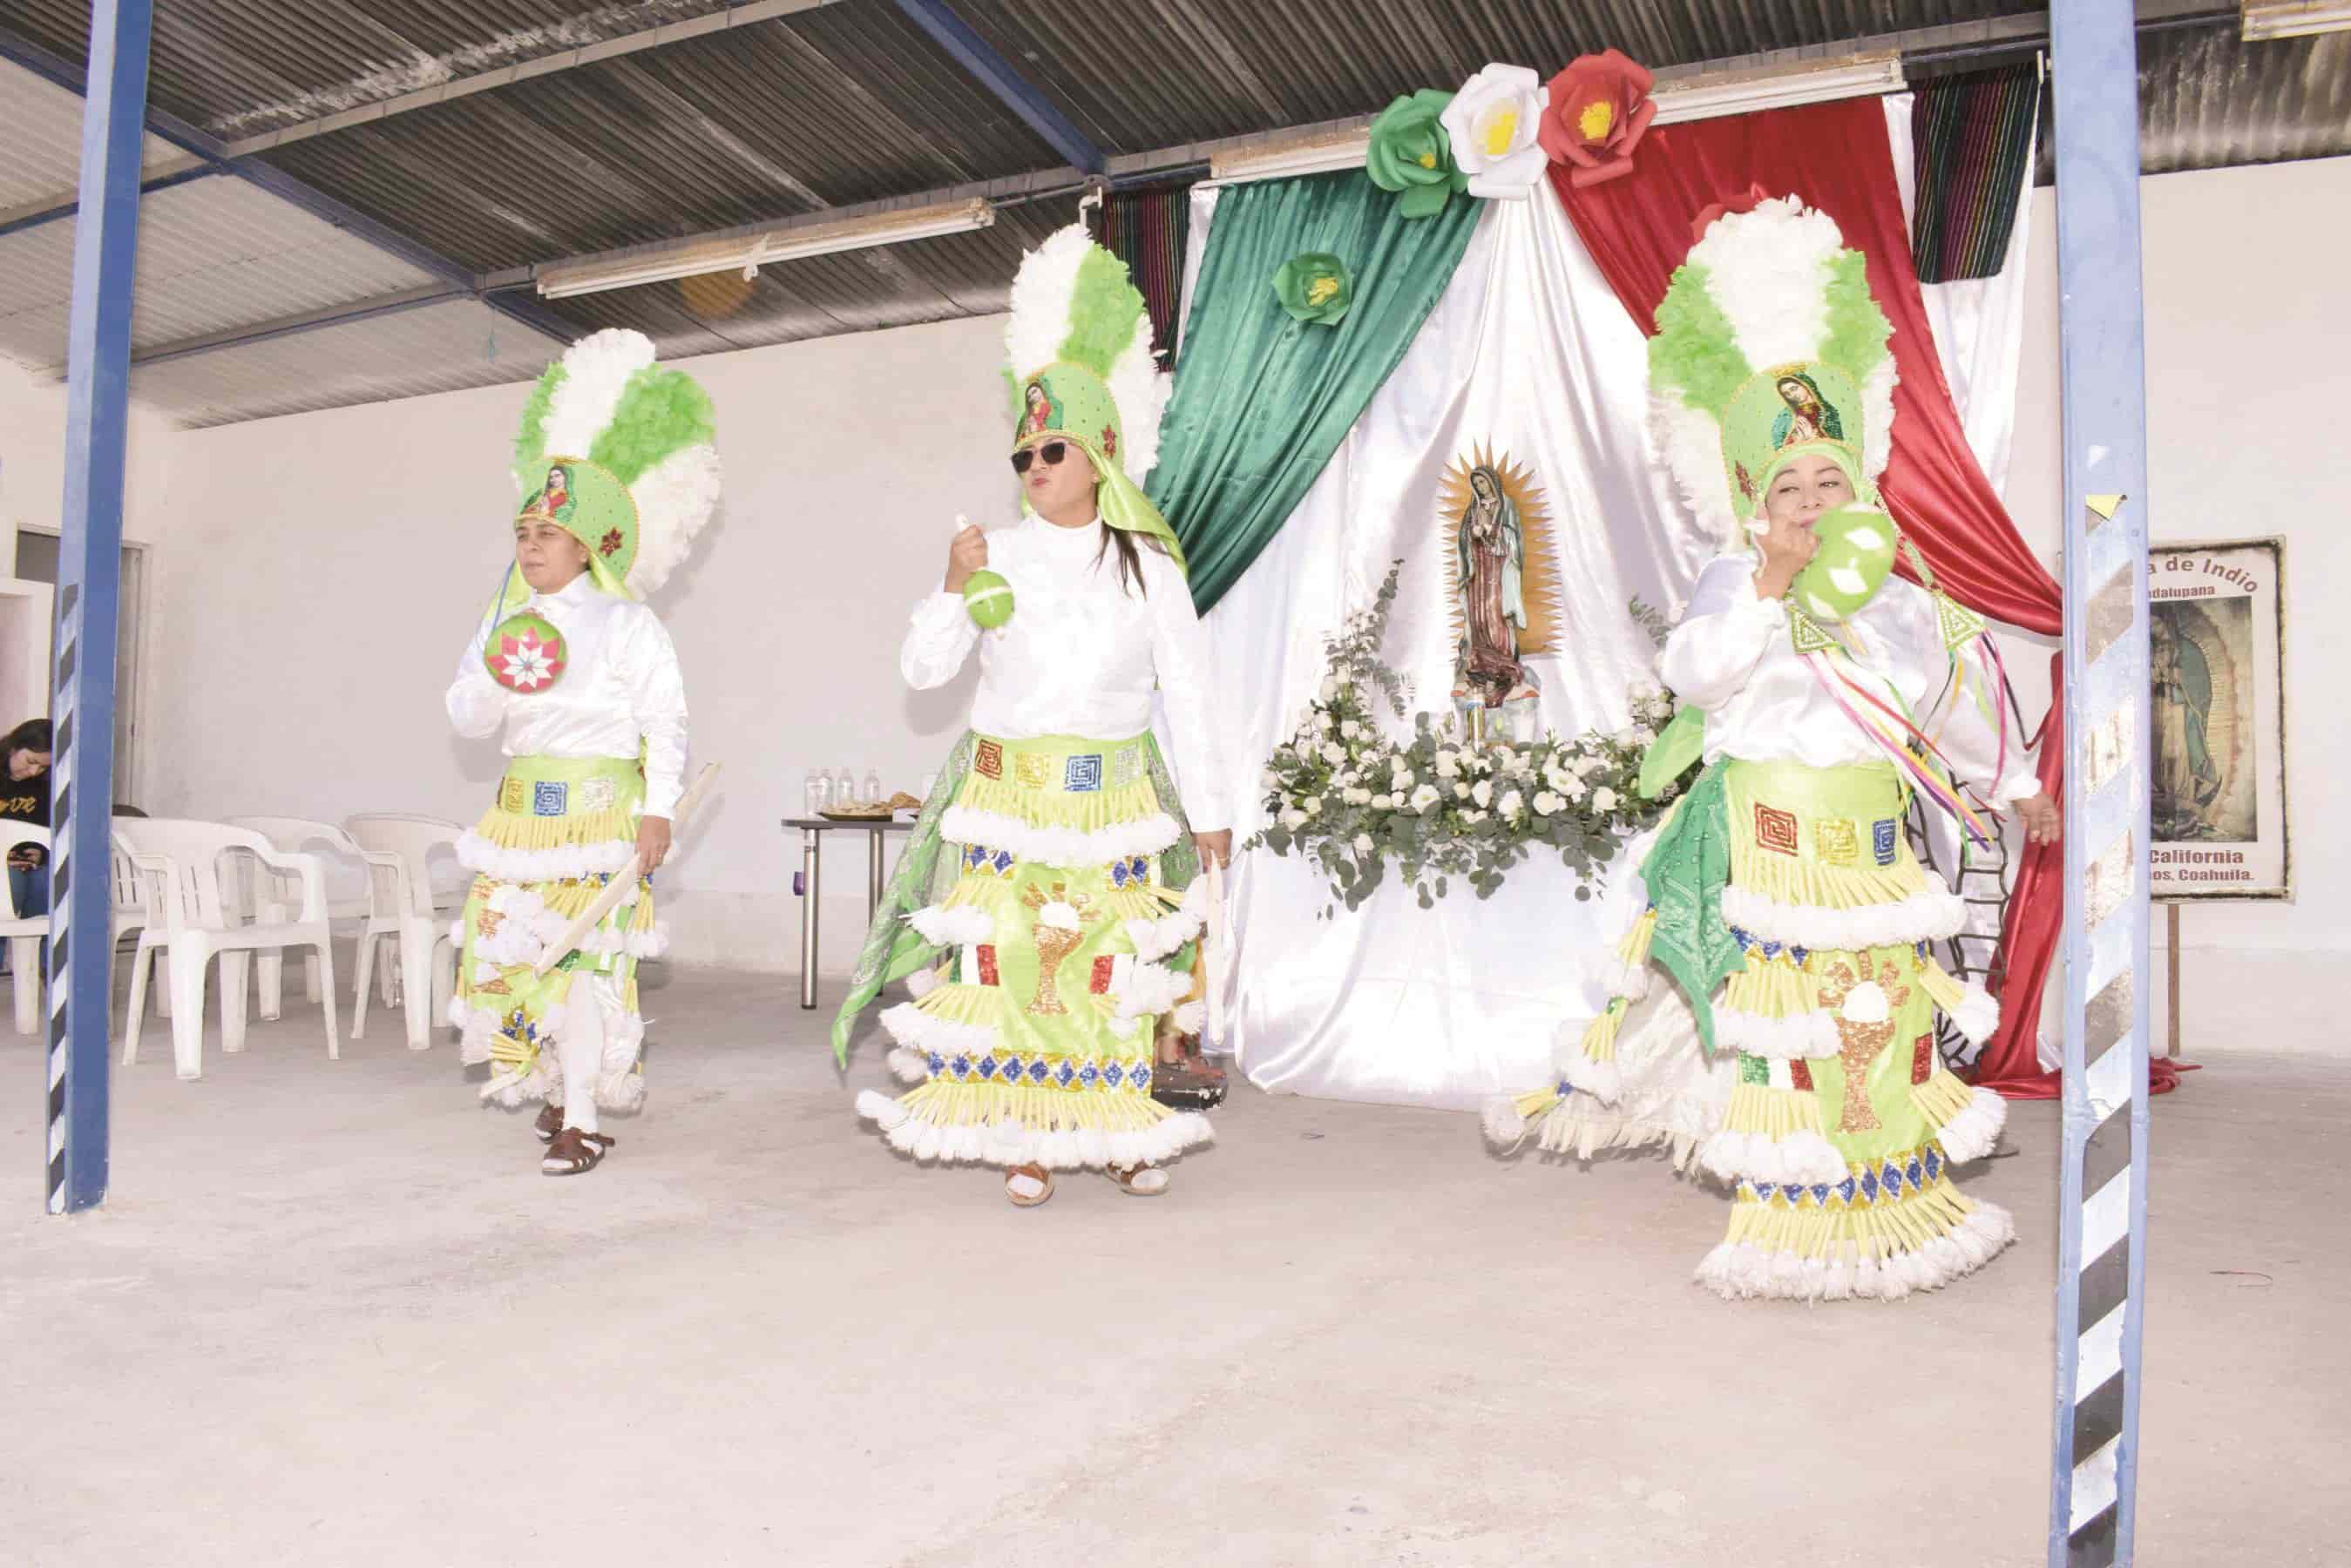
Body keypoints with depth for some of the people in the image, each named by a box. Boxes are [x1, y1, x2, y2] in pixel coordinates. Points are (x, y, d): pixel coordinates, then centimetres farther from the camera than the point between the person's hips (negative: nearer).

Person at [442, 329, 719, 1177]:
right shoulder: (505, 626, 14)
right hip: (522, 802, 6)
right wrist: (494, 678, -11)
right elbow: (466, 717, 11)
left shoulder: (629, 625, -3)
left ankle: (584, 1120, -2)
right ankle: (560, 1085, 26)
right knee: (509, 943, 7)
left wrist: (657, 811, -14)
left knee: (585, 953, -9)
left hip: (601, 803, -6)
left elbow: (666, 724, -7)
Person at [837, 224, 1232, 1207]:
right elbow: (922, 670, 1)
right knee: (1009, 960, -3)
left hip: (1115, 796, 0)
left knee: (1113, 966, 3)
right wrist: (952, 591, -16)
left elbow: (1188, 694, 5)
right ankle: (1025, 1138, 11)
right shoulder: (996, 556, 3)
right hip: (1010, 792, 0)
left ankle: (1116, 1132, 19)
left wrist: (1211, 811, 4)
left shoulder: (1148, 565, 3)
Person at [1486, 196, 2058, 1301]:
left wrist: (2017, 785, 31)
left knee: (1889, 1006, 12)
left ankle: (1897, 1200, 30)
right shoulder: (1736, 582, -6)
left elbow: (1952, 703, 24)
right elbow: (1694, 671, -26)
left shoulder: (1894, 591, 11)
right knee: (1786, 1012, -1)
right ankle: (1800, 1215, 12)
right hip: (1771, 826, -5)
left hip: (1871, 831, 6)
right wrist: (1768, 584, -31)